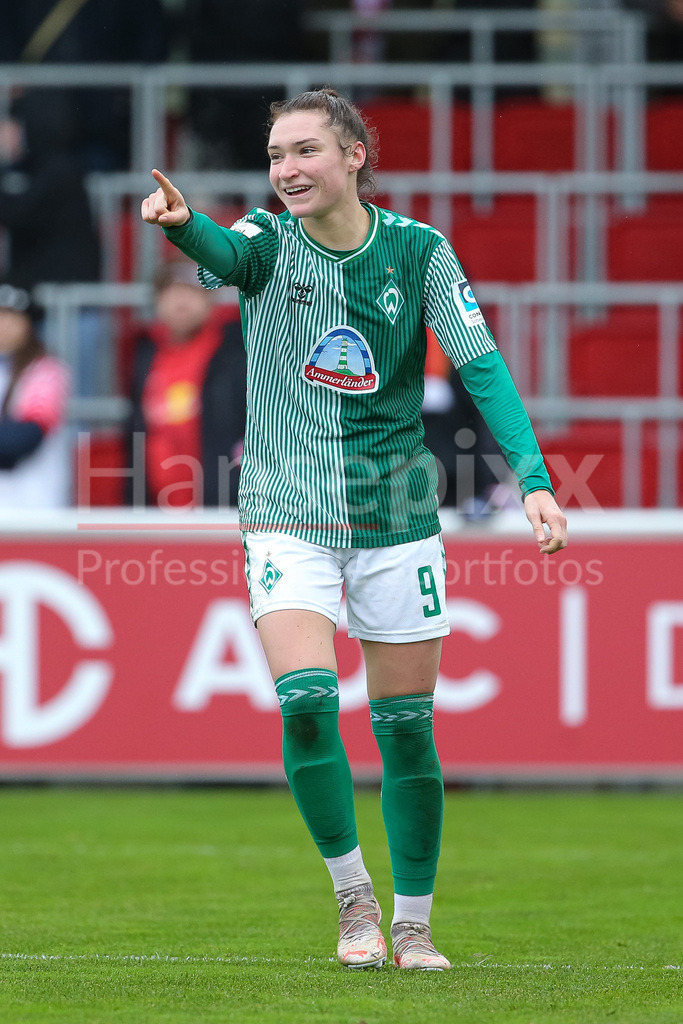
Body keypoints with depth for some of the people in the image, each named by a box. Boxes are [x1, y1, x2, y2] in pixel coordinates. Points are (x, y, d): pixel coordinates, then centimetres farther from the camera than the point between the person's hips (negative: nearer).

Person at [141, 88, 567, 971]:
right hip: (289, 515, -1)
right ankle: (352, 897, 0)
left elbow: (482, 367, -6)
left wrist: (532, 478, -19)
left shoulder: (417, 250, -3)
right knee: (305, 701, -19)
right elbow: (225, 255, -29)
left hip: (396, 515, 1)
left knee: (406, 724, 5)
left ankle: (412, 923, 20)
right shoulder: (269, 243, -5)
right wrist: (183, 225, -54)